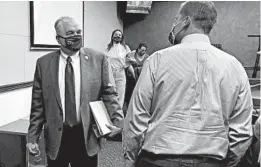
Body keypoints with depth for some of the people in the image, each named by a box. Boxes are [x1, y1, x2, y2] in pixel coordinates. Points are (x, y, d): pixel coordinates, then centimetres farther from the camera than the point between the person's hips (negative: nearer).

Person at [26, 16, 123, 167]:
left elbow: (109, 94, -4)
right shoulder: (44, 63, 1)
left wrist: (117, 120, -19)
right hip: (56, 137, 1)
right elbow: (38, 103, 3)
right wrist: (33, 136, 1)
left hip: (86, 136, -1)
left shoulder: (98, 59, -3)